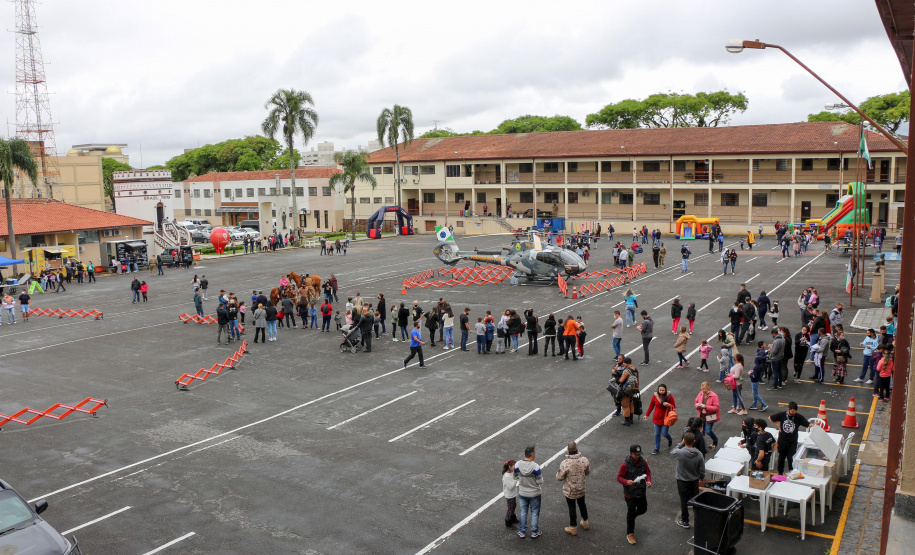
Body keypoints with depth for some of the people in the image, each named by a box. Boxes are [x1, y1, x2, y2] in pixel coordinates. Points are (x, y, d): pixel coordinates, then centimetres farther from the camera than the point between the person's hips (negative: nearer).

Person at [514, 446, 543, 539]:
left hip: (522, 493, 3)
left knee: (523, 512, 20)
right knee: (534, 512, 17)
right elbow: (540, 482, -18)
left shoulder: (517, 465, -16)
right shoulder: (535, 467, -27)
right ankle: (534, 532, 30)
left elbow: (516, 477, -1)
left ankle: (522, 532, 31)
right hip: (534, 494, -3)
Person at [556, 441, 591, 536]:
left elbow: (559, 477, -20)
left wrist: (558, 472, 0)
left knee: (572, 508, 15)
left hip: (569, 491, -4)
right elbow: (588, 472, -1)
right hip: (581, 489, 4)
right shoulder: (584, 460, -19)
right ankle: (585, 523, 48)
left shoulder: (565, 464, -31)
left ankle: (573, 528, 32)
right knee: (582, 505, 28)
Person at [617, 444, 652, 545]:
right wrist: (626, 482, -32)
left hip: (642, 492, 4)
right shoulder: (625, 465, -20)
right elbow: (619, 477, -13)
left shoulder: (643, 462, -8)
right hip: (630, 494, -4)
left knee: (643, 509, 19)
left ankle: (630, 516, 49)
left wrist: (648, 481, -14)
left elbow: (648, 473, 7)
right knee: (631, 513, 7)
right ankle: (630, 534, 25)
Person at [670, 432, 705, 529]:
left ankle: (685, 521, 23)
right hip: (694, 480, 3)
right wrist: (702, 478, 13)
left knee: (684, 501, 11)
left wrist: (681, 444, -2)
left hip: (682, 481, -3)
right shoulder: (699, 455, -19)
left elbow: (672, 451, -3)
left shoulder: (680, 453, -29)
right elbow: (702, 470, -7)